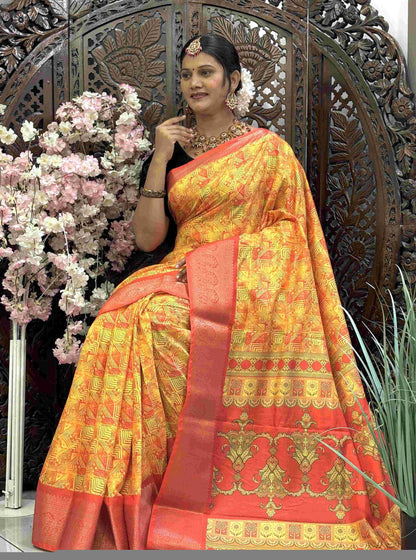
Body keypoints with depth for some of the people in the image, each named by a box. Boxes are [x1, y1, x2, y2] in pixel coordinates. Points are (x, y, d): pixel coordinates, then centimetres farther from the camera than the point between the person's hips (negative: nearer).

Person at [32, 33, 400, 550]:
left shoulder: (267, 148, 8)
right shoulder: (169, 152, 15)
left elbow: (291, 231, 5)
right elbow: (147, 238, 5)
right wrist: (160, 159, -1)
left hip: (254, 293, -3)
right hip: (186, 284, 3)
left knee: (145, 323, -29)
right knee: (122, 322, -27)